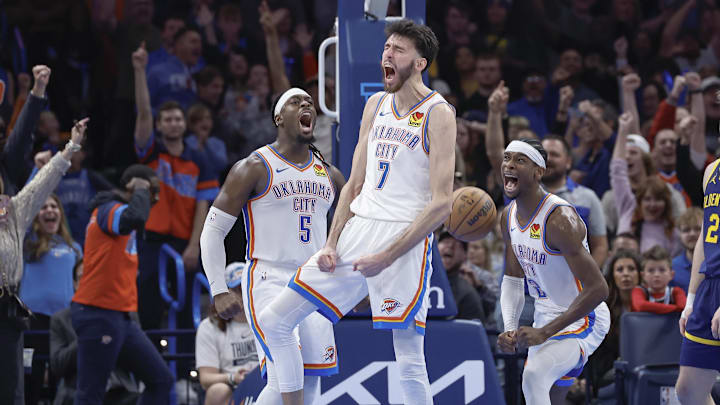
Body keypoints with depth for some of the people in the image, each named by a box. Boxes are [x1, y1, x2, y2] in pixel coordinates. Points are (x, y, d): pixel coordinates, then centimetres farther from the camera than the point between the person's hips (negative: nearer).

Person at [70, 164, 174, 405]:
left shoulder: (119, 212, 20)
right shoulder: (109, 209, -12)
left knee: (161, 380, 7)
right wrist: (140, 191, -16)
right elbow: (136, 218, -36)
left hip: (121, 317, 10)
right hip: (99, 315, -10)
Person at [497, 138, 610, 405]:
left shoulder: (560, 219, -27)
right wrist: (510, 328, -11)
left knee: (534, 375, -33)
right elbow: (513, 279, 9)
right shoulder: (509, 216, 0)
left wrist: (545, 332, -30)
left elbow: (598, 289, -30)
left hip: (582, 320, -9)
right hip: (545, 318, 9)